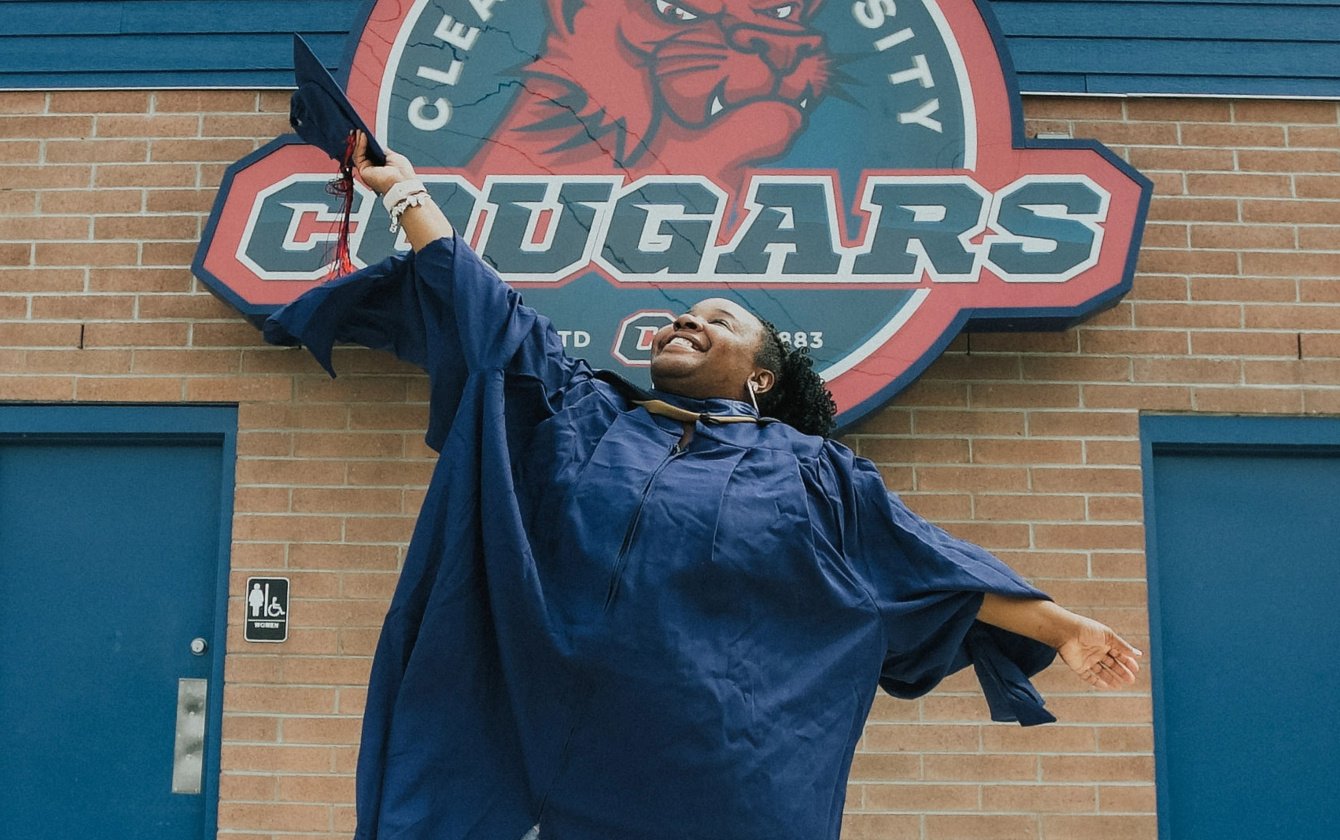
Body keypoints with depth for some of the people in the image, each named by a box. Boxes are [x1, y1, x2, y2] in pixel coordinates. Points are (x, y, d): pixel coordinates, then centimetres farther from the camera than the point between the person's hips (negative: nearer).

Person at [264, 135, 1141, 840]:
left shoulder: (808, 469, 11)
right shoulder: (583, 412, 15)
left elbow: (934, 563, 12)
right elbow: (487, 309, 17)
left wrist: (1064, 626, 11)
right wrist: (406, 188, 19)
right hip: (576, 765, 2)